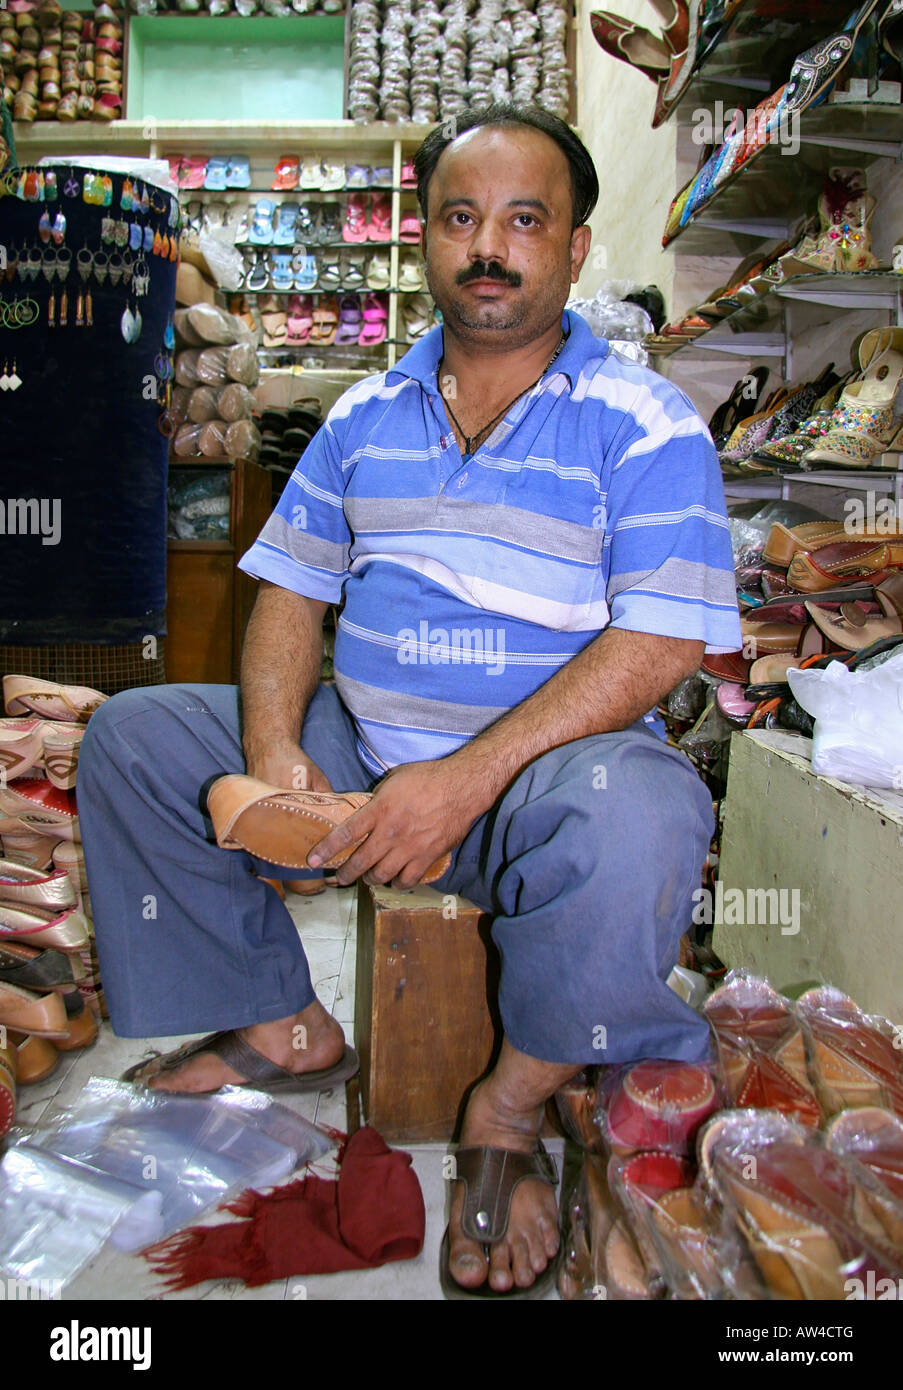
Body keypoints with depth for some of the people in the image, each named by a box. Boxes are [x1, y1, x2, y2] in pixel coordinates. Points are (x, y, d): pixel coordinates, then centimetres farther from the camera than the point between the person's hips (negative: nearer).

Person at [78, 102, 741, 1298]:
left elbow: (658, 646, -16)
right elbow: (291, 588, 9)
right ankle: (283, 1024, 7)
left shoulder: (644, 424, -6)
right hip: (357, 752, 5)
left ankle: (510, 1109, -9)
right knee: (133, 737, -1)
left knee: (632, 816, -38)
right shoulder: (365, 416, 10)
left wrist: (469, 776, -26)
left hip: (545, 763, -4)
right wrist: (275, 748, -11)